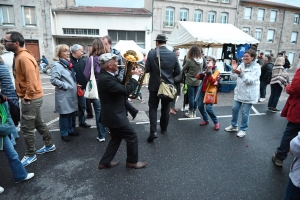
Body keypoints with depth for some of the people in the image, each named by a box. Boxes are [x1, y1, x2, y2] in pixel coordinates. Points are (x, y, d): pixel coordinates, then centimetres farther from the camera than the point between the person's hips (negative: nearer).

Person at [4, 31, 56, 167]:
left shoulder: (24, 58, -20)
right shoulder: (19, 56, 12)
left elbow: (32, 80, -26)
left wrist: (27, 98, -19)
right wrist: (26, 96, 15)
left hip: (31, 98, -10)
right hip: (31, 97, 10)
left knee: (27, 127, 0)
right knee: (38, 123, 19)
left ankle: (30, 155, 16)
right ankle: (49, 145, 34)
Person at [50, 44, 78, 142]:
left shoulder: (68, 64, 14)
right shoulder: (57, 65, -14)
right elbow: (53, 80, -22)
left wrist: (75, 85, 10)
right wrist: (66, 86, -18)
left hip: (71, 94, 8)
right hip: (64, 95, -8)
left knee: (71, 113, 16)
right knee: (64, 114, 3)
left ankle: (70, 130, 32)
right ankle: (64, 134, 17)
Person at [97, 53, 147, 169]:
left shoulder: (105, 75, 6)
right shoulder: (106, 79, -27)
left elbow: (120, 87, 13)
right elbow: (126, 90, -28)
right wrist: (135, 76, -16)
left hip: (113, 114, 10)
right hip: (114, 115, -10)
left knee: (116, 138, 22)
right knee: (132, 137, 5)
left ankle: (105, 162, 31)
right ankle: (132, 161, 24)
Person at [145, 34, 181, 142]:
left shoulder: (151, 53, -11)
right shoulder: (173, 54, -4)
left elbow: (147, 69, -11)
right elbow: (178, 71, -2)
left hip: (154, 85, -2)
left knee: (153, 107, 8)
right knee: (165, 108, 17)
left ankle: (153, 131, -5)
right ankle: (163, 129, 31)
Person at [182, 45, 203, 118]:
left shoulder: (189, 60, -16)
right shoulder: (201, 60, -1)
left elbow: (183, 69, -3)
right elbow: (201, 70, 11)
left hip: (190, 81, -4)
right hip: (198, 81, 4)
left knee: (191, 97, 4)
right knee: (195, 97, 11)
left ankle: (190, 113, 13)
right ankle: (194, 112, 20)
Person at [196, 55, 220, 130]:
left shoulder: (216, 71, -8)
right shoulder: (206, 69, 12)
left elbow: (213, 81, -23)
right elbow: (198, 77, 3)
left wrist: (209, 71, -29)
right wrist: (204, 72, -15)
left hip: (210, 91, -7)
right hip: (203, 90, 7)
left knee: (208, 108, -14)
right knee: (200, 106, 7)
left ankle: (216, 122, 6)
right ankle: (206, 120, 27)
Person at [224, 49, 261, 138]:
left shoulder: (256, 67, -11)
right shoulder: (241, 65, 5)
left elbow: (251, 81, -24)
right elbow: (233, 78, 2)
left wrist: (241, 74, -36)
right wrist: (234, 70, -16)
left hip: (249, 94, -6)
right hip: (239, 92, 6)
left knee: (245, 113, 2)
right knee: (235, 109, 14)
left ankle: (243, 129, 20)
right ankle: (234, 125, 33)